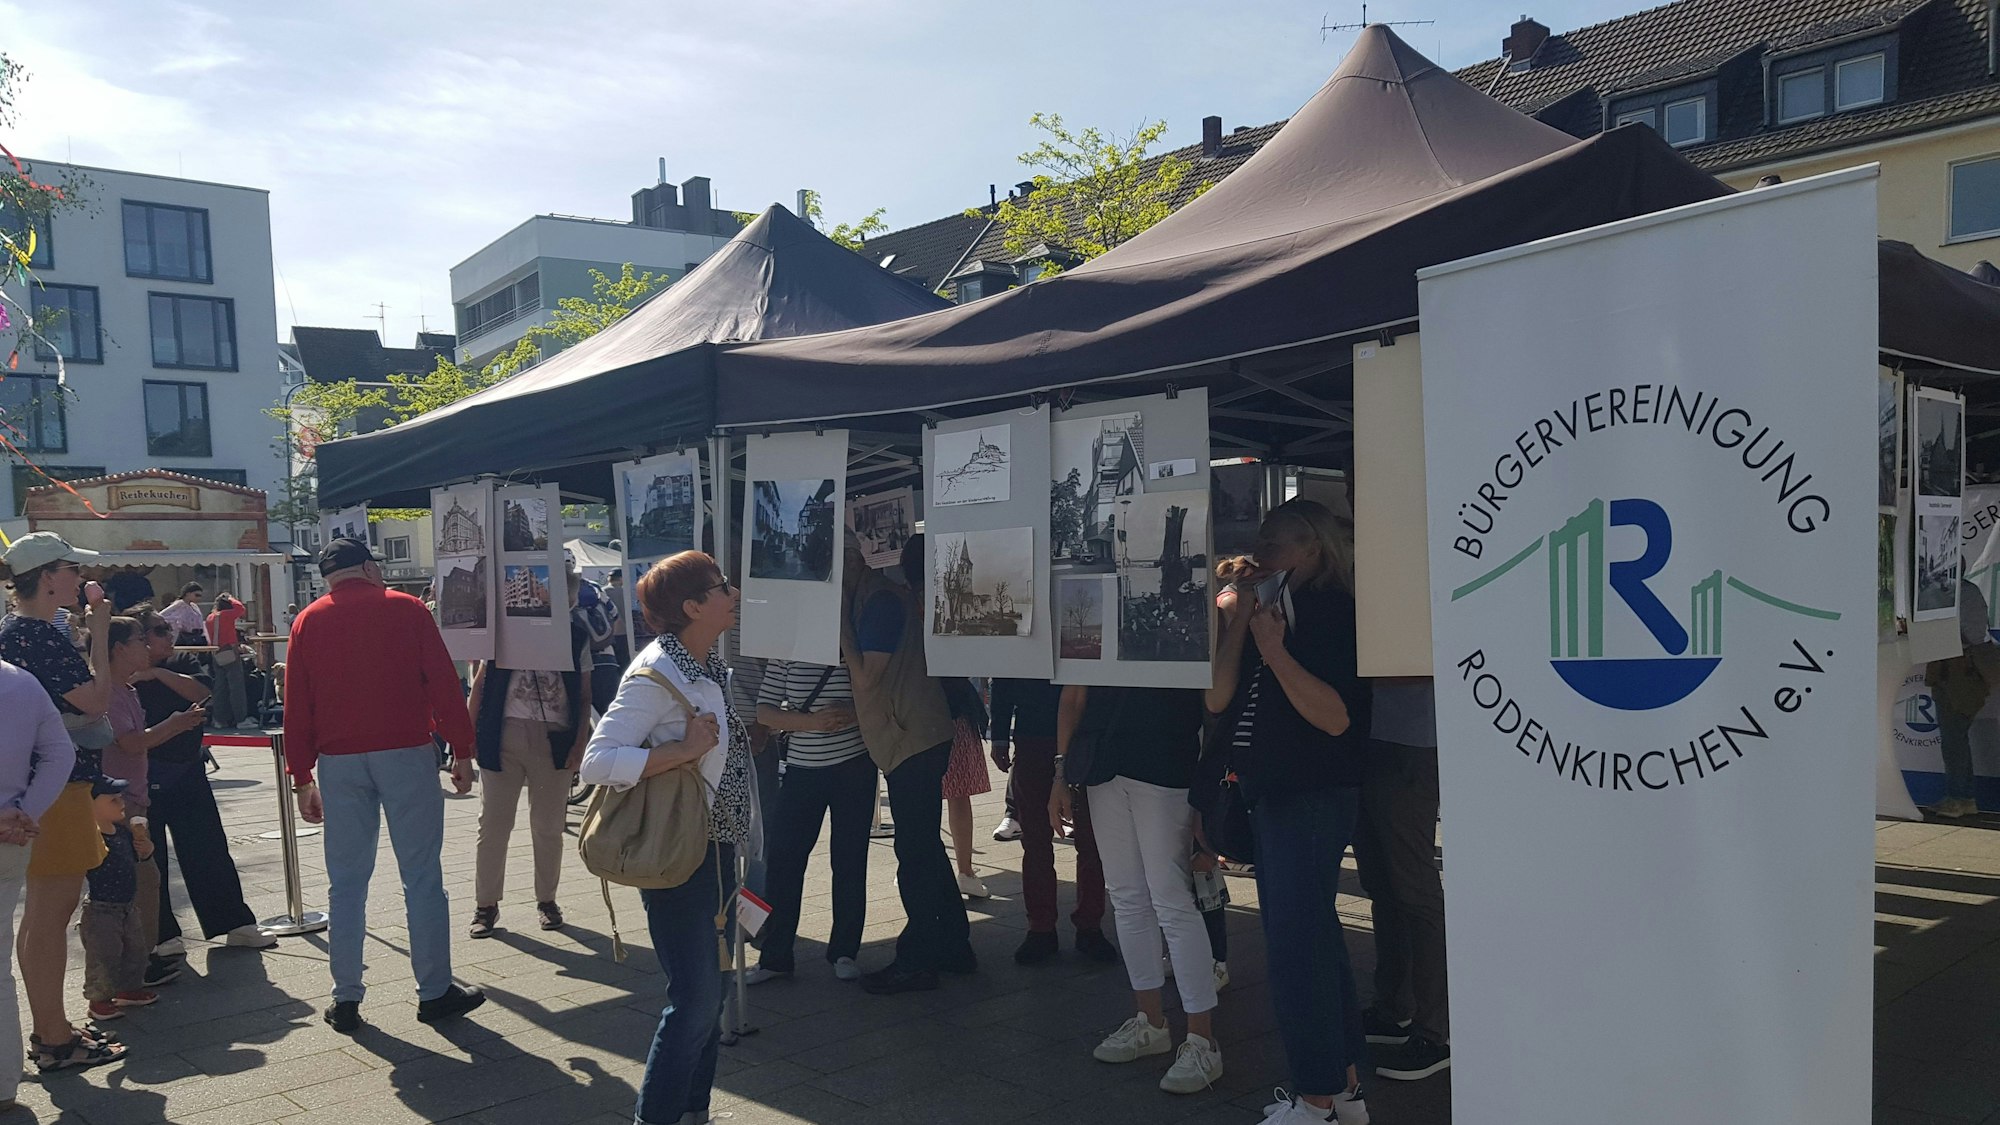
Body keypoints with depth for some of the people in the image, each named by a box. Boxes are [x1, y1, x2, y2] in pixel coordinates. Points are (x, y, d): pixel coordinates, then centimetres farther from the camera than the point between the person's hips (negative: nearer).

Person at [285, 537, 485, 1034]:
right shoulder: (405, 608, 1)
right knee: (422, 877, 3)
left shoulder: (308, 621, 9)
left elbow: (297, 706, 7)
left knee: (346, 882, 9)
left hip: (339, 761, 3)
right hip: (406, 754, -3)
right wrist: (462, 751, 2)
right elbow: (443, 683, -3)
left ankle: (346, 999, 12)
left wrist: (302, 778, 12)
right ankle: (435, 991, 7)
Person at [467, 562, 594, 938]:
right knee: (493, 825, 5)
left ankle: (546, 900, 24)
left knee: (549, 828, 10)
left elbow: (584, 696, 8)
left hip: (554, 740, 1)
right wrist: (470, 732, -1)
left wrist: (579, 742, -2)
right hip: (504, 735, -1)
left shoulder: (576, 637, 6)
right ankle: (486, 904, 16)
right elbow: (481, 682, 6)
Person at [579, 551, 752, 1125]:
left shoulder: (711, 666, 6)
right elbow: (597, 761, -25)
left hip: (716, 849, 9)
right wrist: (683, 751, -27)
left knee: (707, 992, 15)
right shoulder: (654, 674, -19)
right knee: (696, 998, -5)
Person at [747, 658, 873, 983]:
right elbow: (765, 711, -3)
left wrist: (856, 713, -18)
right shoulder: (785, 655, -3)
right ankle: (775, 957, 14)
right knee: (783, 859, 1)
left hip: (855, 765, 0)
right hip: (802, 769, 1)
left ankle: (844, 952, 20)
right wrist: (811, 721, -18)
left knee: (849, 860, 6)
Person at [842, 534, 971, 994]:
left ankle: (916, 960, 7)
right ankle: (954, 946, 26)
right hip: (913, 739, 10)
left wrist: (842, 620, -16)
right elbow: (862, 681, 14)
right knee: (925, 848, 16)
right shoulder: (869, 598, 14)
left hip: (913, 742, -10)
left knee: (915, 853, -2)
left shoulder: (882, 600, -15)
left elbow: (866, 678, -18)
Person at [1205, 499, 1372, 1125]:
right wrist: (1236, 620, -5)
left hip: (1314, 797, -9)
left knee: (1294, 942, -7)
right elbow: (1215, 698, 2)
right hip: (1271, 796, 9)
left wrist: (1276, 652, -23)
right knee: (1312, 936, 15)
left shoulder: (1334, 613, -10)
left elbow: (1337, 716, -20)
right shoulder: (1266, 609, 12)